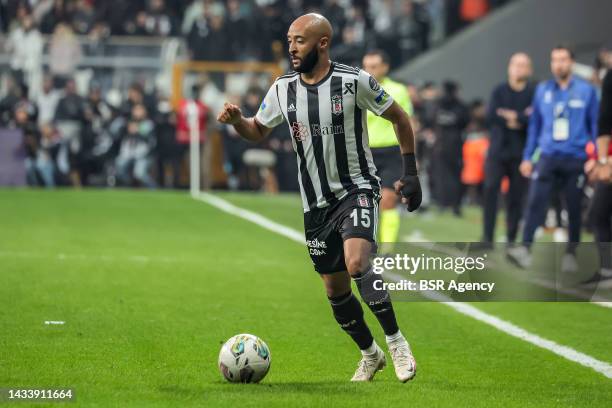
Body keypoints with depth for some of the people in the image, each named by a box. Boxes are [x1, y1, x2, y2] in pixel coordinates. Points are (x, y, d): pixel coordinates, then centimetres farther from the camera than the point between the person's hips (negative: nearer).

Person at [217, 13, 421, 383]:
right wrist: (236, 120, -8)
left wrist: (410, 173, -4)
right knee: (335, 289, 9)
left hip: (358, 189, -5)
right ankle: (370, 355, 29)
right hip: (317, 202, 5)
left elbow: (400, 118, -1)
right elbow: (258, 131, 14)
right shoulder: (283, 88, 0)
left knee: (356, 263, -28)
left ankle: (397, 343, -14)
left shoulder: (354, 81, -12)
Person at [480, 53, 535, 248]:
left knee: (516, 195, 1)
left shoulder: (534, 93, 0)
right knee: (490, 189, -10)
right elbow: (491, 115, -6)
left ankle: (511, 238, 10)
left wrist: (513, 117, -10)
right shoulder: (499, 91, 8)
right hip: (498, 149, 1)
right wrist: (522, 118, -8)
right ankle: (487, 237, -8)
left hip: (521, 152, -1)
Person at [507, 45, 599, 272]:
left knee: (574, 208, 5)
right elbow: (535, 124, 13)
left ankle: (571, 254, 17)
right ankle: (525, 249, -20)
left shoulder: (586, 90, 2)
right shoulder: (542, 90, 8)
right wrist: (527, 157, 10)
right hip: (548, 156, 1)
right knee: (535, 201, -15)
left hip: (576, 159, -1)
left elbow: (595, 126, 5)